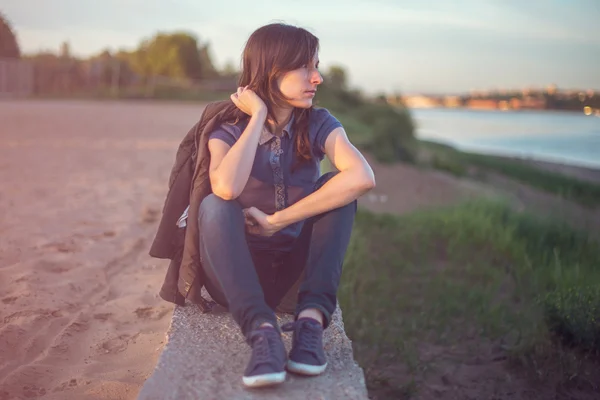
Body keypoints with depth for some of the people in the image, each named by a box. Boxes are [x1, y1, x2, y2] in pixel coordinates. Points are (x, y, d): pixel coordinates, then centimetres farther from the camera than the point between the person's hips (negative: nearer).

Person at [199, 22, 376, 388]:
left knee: (340, 187, -19)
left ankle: (312, 318, -29)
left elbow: (363, 178, -28)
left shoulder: (318, 125, -5)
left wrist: (277, 220, -26)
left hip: (295, 270, 1)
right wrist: (258, 117, -21)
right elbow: (226, 189, -32)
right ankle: (262, 330, -41)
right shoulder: (228, 133, -7)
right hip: (237, 275, -1)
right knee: (214, 206, -29)